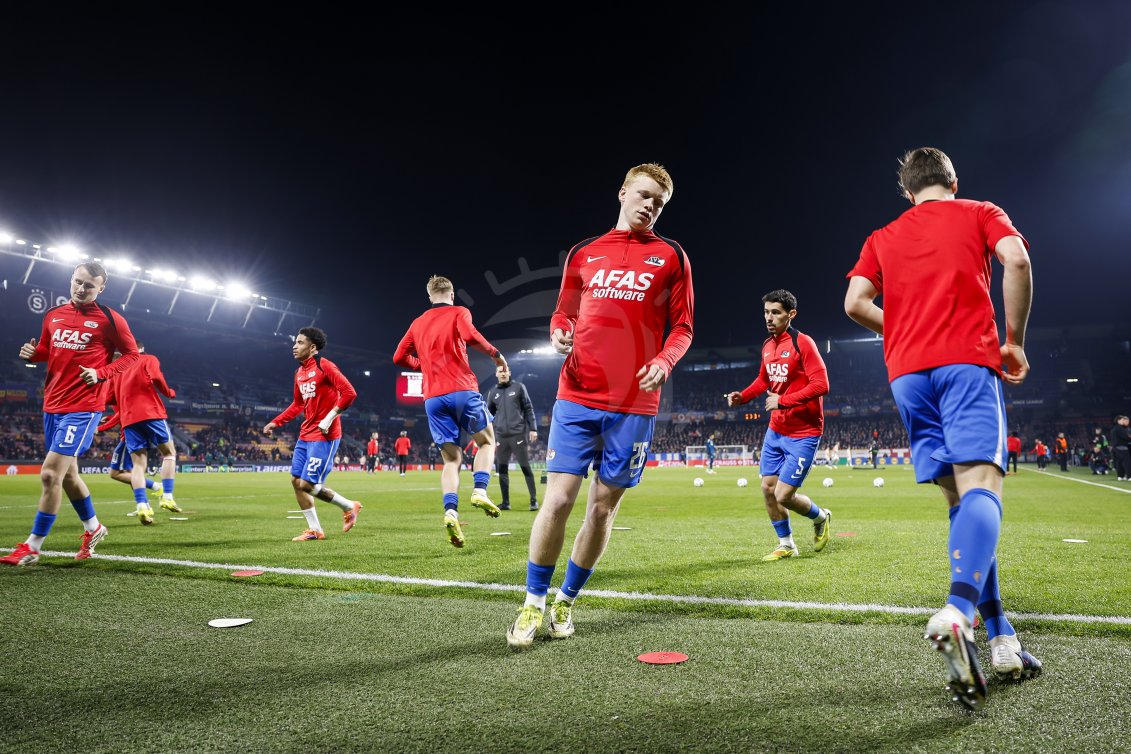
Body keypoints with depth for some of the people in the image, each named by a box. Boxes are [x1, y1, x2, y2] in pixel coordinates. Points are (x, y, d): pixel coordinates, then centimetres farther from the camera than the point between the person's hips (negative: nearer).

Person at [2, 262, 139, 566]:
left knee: (50, 474, -11)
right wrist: (33, 352, -1)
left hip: (83, 407, -7)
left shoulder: (109, 319, -7)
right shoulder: (53, 315, 10)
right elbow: (46, 350, 22)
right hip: (52, 404, 7)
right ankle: (93, 527, 36)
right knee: (67, 473, 17)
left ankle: (32, 547, 2)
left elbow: (132, 354, -1)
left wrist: (101, 373, -15)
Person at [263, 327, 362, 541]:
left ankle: (349, 506, 9)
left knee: (307, 484, -11)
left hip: (324, 436, -9)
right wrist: (276, 422, 19)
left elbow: (349, 393, -20)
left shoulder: (324, 366, -12)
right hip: (305, 435, 9)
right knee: (296, 480, 7)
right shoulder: (299, 372, 14)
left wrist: (329, 418, -21)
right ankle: (314, 529, 16)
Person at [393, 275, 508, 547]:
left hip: (433, 398, 4)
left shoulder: (417, 323, 19)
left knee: (451, 458, 8)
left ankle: (451, 511, -15)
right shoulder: (458, 312, 4)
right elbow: (469, 336, -17)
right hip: (462, 390, -4)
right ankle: (479, 491, -8)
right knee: (486, 442, 16)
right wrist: (495, 353, -4)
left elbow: (399, 357, 20)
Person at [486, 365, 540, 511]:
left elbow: (528, 409, 3)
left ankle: (534, 499, 3)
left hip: (518, 433, -3)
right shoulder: (493, 392, 13)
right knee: (502, 469, 4)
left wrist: (533, 428, -4)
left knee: (525, 467, -2)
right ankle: (505, 502, 12)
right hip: (501, 436, 3)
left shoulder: (518, 387, 4)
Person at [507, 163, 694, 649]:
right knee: (557, 499, -5)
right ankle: (534, 604, 13)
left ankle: (566, 601, 24)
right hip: (577, 396, 1)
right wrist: (559, 332, -3)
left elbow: (682, 327, 7)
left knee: (603, 508, 6)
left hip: (634, 404, -1)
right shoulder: (583, 254, 13)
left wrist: (663, 362, -13)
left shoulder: (671, 257, 8)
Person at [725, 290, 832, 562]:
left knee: (783, 496, -8)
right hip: (775, 431, 8)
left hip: (803, 434, -7)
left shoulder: (802, 343, -16)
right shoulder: (767, 346, 8)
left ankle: (821, 517, 25)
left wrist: (783, 401, -23)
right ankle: (786, 545, 27)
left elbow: (821, 385, -22)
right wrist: (742, 396, 5)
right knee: (767, 488, 8)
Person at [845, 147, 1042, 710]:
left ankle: (1002, 642, 5)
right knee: (982, 486, -17)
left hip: (906, 373, 4)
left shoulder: (883, 237, 22)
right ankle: (958, 613, -42)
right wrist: (1014, 341, 4)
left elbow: (855, 303, 9)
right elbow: (1016, 261, -5)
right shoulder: (979, 214, 15)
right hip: (967, 360, -3)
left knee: (960, 499, 6)